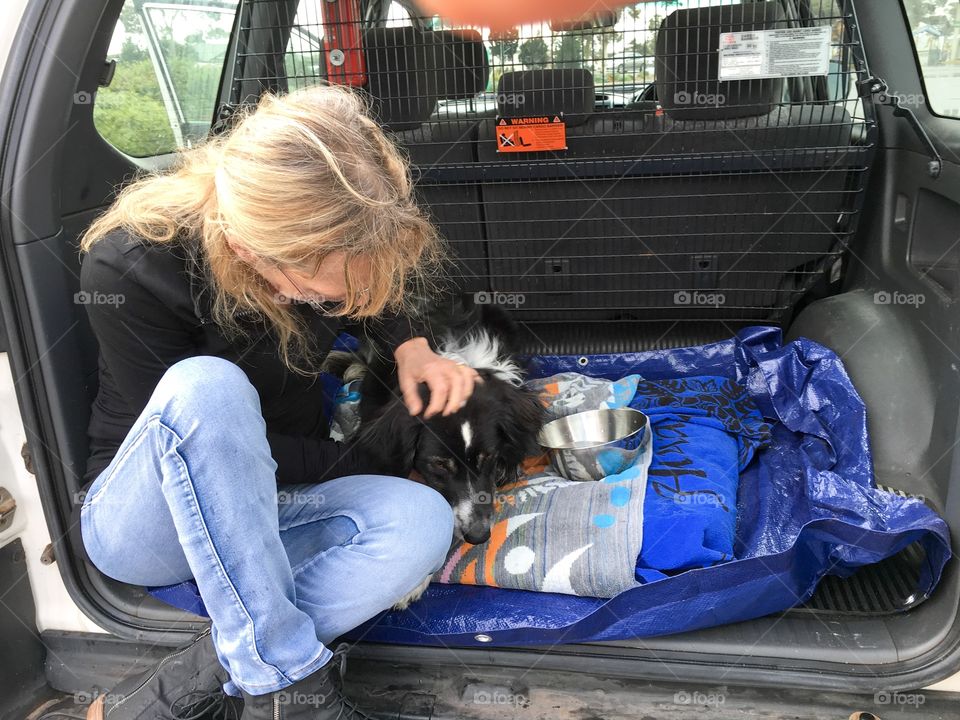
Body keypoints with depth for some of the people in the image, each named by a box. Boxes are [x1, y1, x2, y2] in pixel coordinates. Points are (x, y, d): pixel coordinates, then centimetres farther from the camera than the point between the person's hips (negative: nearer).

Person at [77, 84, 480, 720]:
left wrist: (412, 345, -10)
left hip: (267, 509, 4)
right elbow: (191, 416, -19)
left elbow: (375, 294, 10)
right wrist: (357, 463, -15)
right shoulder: (126, 269, -26)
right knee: (206, 387, -38)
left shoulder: (322, 241, -13)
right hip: (146, 515, -3)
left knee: (422, 521, -28)